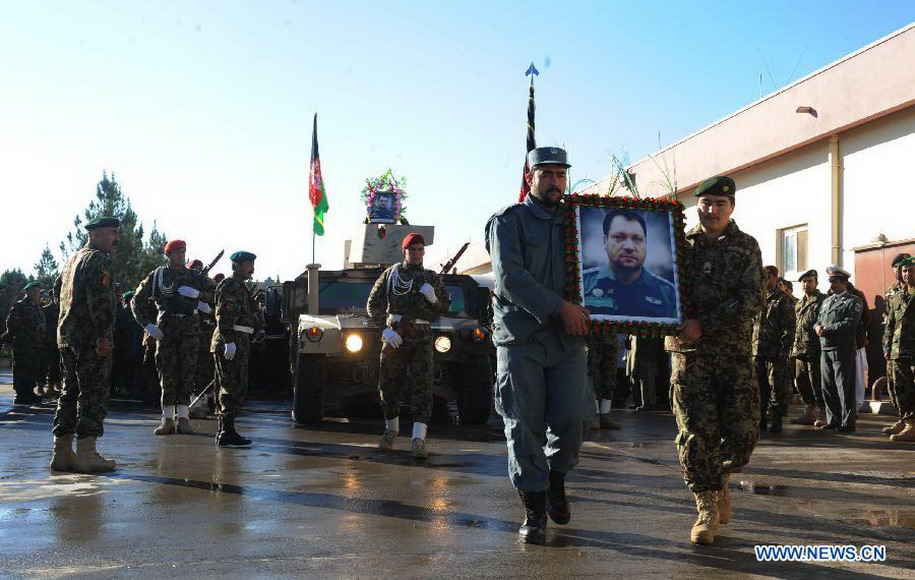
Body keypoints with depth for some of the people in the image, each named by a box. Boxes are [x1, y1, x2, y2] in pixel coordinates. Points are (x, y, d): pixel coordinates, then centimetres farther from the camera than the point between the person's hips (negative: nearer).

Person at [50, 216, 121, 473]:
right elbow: (99, 299, -21)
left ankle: (61, 452, 16)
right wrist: (103, 335, -24)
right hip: (90, 337, -10)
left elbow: (57, 290, 31)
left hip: (67, 336, 10)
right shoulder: (98, 260, -10)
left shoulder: (73, 259, 21)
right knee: (94, 394, -6)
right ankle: (86, 454, -7)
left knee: (70, 392, 13)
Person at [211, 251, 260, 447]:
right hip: (232, 343, -10)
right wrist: (229, 341, -26)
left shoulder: (240, 287, 22)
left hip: (238, 343, 10)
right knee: (235, 388, -11)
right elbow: (223, 315, -20)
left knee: (228, 388, 13)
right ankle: (227, 433, -11)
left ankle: (223, 431, 19)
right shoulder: (229, 285, -10)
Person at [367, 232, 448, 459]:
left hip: (422, 338, 0)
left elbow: (443, 308, 12)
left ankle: (418, 439, -15)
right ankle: (391, 429, 29)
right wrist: (386, 328, -9)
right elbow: (373, 304, 4)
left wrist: (433, 298, -9)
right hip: (394, 336, 0)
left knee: (422, 388, -11)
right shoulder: (390, 274, 8)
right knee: (389, 386, 8)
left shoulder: (432, 277, 11)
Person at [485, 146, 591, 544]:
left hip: (568, 339, 3)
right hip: (520, 338, -3)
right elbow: (510, 276, -11)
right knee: (524, 426, -1)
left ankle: (556, 480, 26)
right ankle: (534, 509, 11)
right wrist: (560, 308, -15)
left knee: (569, 419, -3)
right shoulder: (508, 221, 3)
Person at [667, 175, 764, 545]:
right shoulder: (681, 244, 10)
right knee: (696, 432, -4)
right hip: (689, 351, 0)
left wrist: (703, 324, -14)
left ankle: (720, 479, 28)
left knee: (743, 432, -1)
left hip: (735, 352, 0)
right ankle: (708, 508, 9)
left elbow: (752, 300, -5)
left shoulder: (745, 246, 7)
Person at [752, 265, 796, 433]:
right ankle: (760, 420, 16)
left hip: (775, 351, -6)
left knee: (776, 386, -3)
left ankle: (777, 421, 3)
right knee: (759, 385, 8)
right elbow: (749, 324, 21)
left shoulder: (783, 299, -1)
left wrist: (784, 348, -15)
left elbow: (789, 326, -7)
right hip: (757, 350, 6)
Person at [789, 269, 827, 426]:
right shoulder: (799, 304, 21)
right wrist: (794, 347, 19)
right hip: (799, 349, 8)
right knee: (801, 380, 9)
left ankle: (823, 414, 3)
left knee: (816, 382, -6)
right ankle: (809, 412, 18)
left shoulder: (823, 301, -3)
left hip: (815, 349, -8)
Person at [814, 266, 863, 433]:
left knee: (844, 387, -4)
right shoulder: (827, 301, 21)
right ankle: (833, 420, 17)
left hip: (843, 349, -7)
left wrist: (827, 329, -14)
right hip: (825, 349, 7)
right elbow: (818, 320, 18)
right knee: (827, 387, 9)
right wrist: (818, 327, -6)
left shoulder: (853, 301, -1)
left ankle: (847, 423, 1)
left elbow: (850, 324, -13)